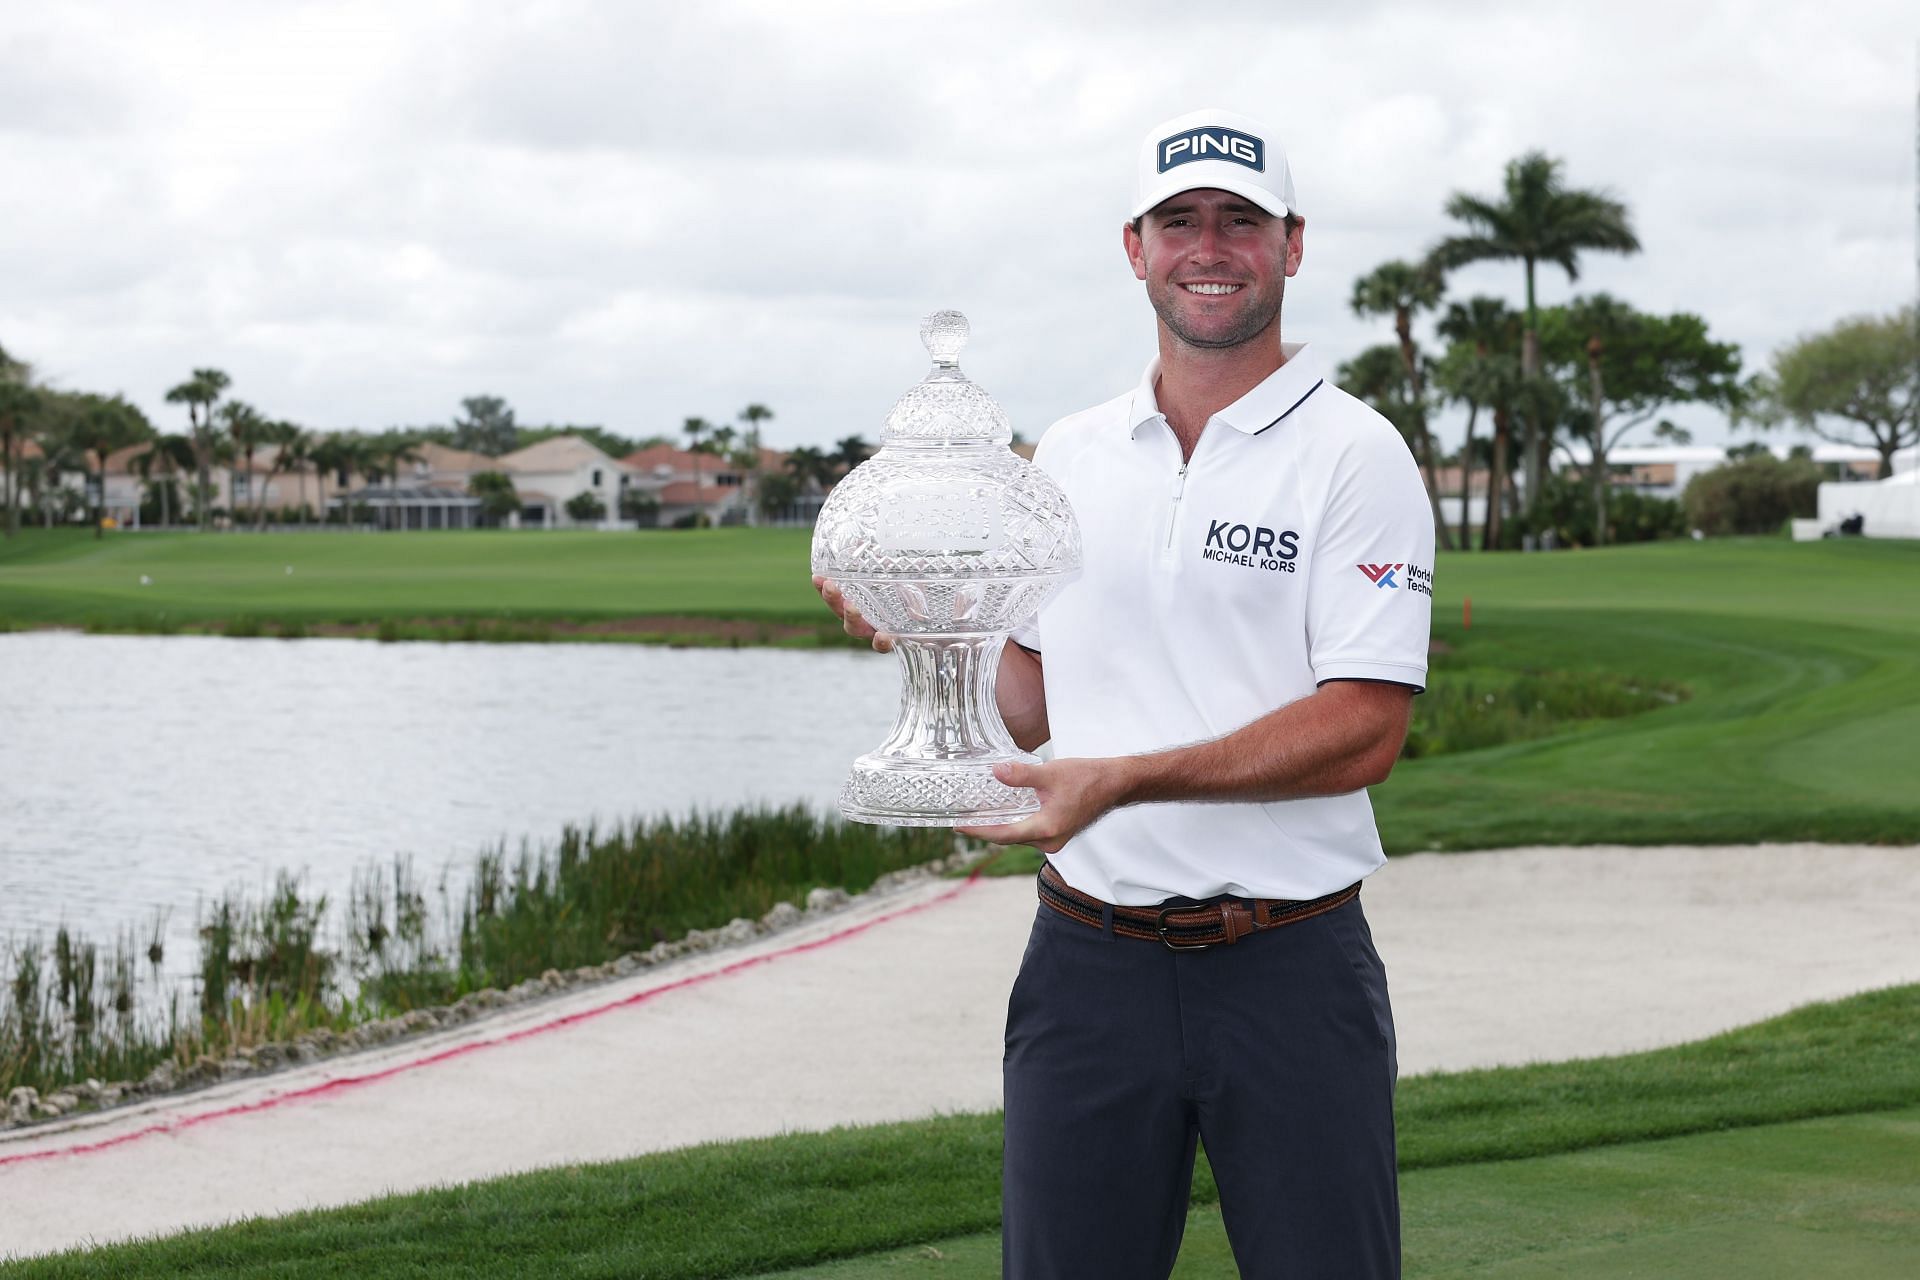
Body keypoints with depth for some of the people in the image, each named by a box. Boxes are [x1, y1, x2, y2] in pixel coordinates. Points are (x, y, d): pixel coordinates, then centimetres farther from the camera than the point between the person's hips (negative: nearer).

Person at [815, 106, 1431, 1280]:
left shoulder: (1356, 454, -4)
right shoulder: (1070, 455, 12)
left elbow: (1364, 728, -13)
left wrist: (1127, 779, -21)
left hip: (1291, 964, -4)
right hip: (1091, 959, 4)